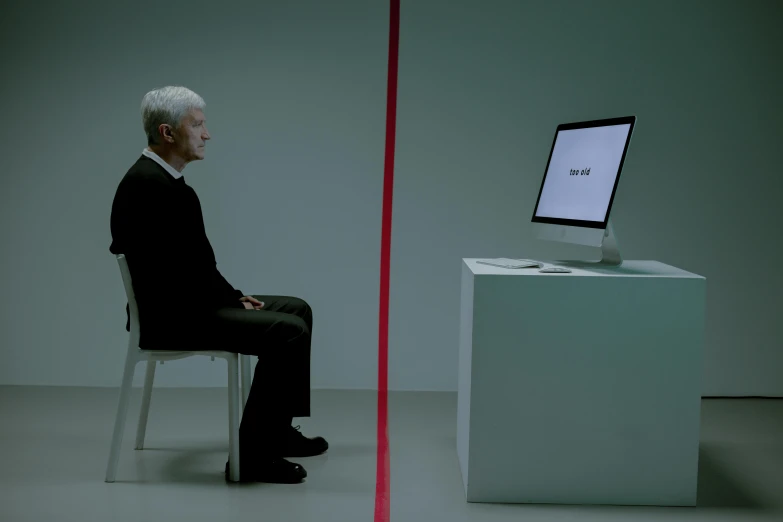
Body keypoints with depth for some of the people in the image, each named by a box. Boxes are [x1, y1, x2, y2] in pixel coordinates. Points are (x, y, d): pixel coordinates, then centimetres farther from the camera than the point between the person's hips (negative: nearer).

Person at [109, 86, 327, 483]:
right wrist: (233, 299, -11)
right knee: (288, 331, -21)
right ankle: (253, 454, -14)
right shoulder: (151, 186, -21)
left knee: (296, 310, 15)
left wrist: (234, 296, 8)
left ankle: (277, 428, 23)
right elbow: (184, 272, -24)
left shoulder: (159, 178, 12)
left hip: (185, 305, 11)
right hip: (172, 317, -11)